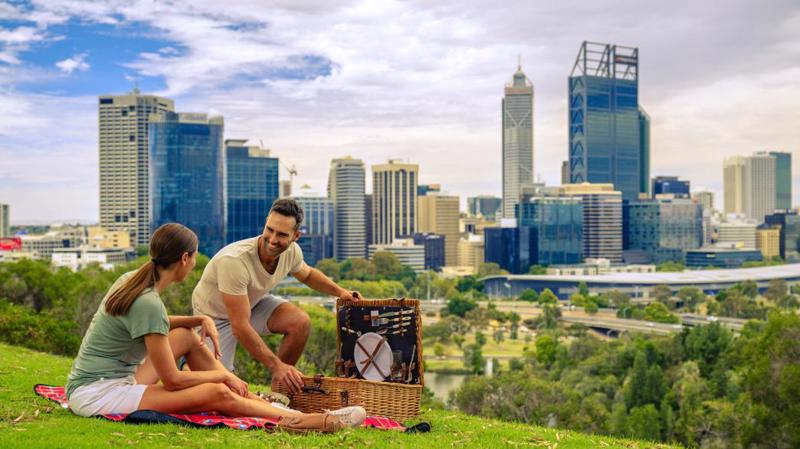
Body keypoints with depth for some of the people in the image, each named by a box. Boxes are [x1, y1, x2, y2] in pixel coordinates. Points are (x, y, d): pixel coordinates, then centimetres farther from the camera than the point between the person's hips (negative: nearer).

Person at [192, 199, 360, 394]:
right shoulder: (234, 261, -40)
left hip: (253, 303, 5)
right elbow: (240, 326, -36)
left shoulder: (291, 251, -18)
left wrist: (340, 292, -4)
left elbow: (307, 274, 10)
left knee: (301, 322, -19)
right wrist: (276, 365, -34)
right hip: (215, 315, -5)